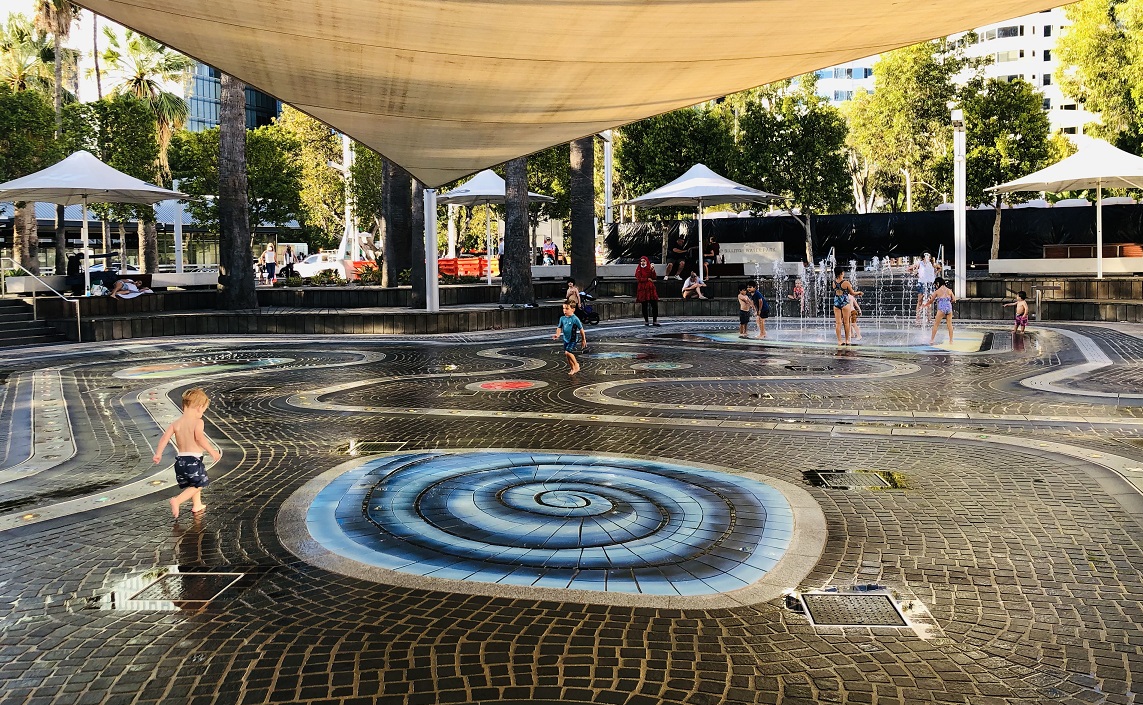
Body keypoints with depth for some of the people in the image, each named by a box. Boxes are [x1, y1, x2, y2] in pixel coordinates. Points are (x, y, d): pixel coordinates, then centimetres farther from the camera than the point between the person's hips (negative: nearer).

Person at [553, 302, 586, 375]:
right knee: (568, 355, 10)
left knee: (568, 352, -22)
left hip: (573, 339, -6)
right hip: (566, 339, 7)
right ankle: (573, 369, 27)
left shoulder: (575, 319, -16)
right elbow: (559, 328, 10)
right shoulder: (562, 318, 1)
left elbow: (581, 330, -8)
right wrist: (557, 335, -11)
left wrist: (584, 340, -2)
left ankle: (576, 365, -2)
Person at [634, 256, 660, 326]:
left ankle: (655, 321, 1)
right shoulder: (638, 270, 2)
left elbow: (654, 277, -1)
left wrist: (653, 270, -14)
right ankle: (646, 321, 11)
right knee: (644, 306, 2)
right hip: (642, 289, -2)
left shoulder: (650, 268, 10)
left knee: (654, 305, -4)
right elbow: (639, 279, -10)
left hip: (651, 288, 2)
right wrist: (648, 279, -7)